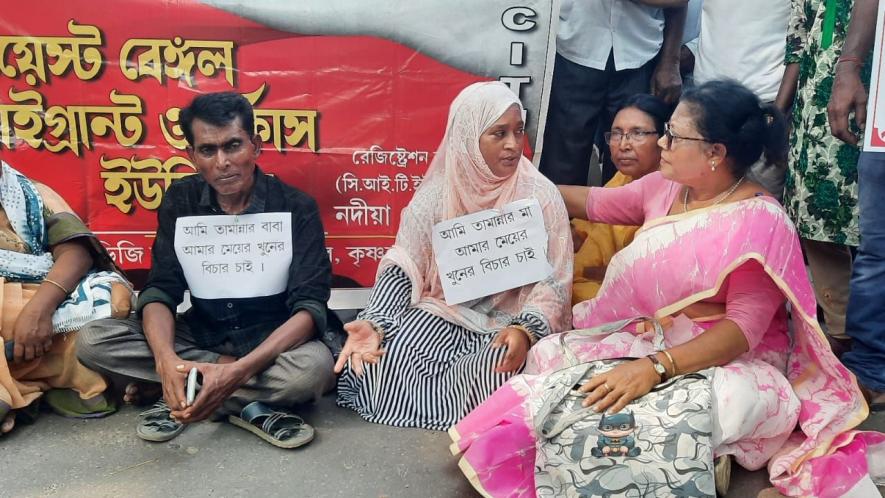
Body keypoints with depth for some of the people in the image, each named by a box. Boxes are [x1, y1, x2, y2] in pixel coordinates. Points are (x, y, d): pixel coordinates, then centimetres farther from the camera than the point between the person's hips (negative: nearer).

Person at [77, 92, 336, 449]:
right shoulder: (180, 202, -4)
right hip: (200, 336, 4)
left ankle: (178, 398, -17)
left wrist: (239, 371, -35)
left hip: (271, 342, -3)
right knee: (94, 341, -19)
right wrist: (167, 360, -31)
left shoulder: (295, 208, -14)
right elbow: (160, 290, -8)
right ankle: (250, 406, -22)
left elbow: (310, 307, -20)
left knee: (315, 366, -36)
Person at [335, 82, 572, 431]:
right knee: (380, 356, -26)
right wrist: (374, 323, -26)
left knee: (490, 374, -33)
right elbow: (403, 267, -7)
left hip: (511, 322, -1)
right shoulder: (437, 192, -3)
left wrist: (525, 330, -31)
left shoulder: (541, 195, -7)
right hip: (445, 311, 1)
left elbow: (554, 283, -10)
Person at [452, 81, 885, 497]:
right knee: (549, 356, -13)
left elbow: (745, 327, -25)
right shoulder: (664, 187, 3)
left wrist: (657, 367, -37)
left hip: (731, 356, -7)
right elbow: (597, 203, 20)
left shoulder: (760, 222, -18)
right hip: (650, 341, 7)